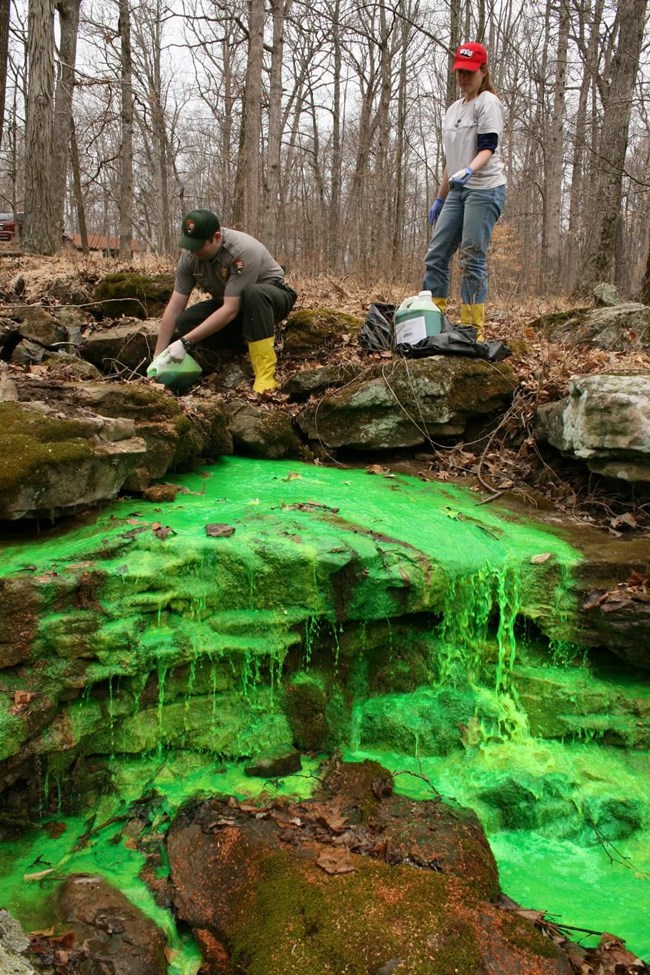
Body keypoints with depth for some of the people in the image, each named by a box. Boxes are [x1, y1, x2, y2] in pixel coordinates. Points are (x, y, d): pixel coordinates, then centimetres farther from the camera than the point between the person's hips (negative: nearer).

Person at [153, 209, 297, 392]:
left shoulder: (243, 251, -33)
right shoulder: (189, 255, -16)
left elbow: (231, 310, -36)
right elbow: (174, 308, -15)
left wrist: (185, 343, -38)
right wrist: (157, 358, -20)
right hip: (228, 302, 6)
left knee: (253, 293, -40)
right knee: (185, 322, -19)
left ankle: (265, 376, -37)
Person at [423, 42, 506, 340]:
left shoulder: (488, 102, -4)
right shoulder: (454, 109, 20)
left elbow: (487, 148, -16)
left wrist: (468, 171, -35)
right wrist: (440, 198, 21)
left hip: (485, 189, -8)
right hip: (457, 192, 8)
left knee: (472, 259, -11)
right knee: (436, 254, 1)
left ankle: (474, 329, -8)